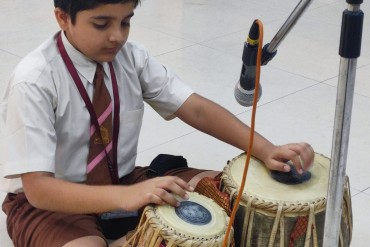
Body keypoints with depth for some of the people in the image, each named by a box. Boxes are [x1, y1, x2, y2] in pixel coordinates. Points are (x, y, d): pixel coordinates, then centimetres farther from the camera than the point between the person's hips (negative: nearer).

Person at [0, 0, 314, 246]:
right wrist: (125, 196, -45)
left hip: (123, 181, 6)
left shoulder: (131, 57, -9)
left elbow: (195, 109, -10)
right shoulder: (34, 80, -25)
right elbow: (38, 188, -30)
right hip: (52, 201, -5)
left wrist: (265, 151, -24)